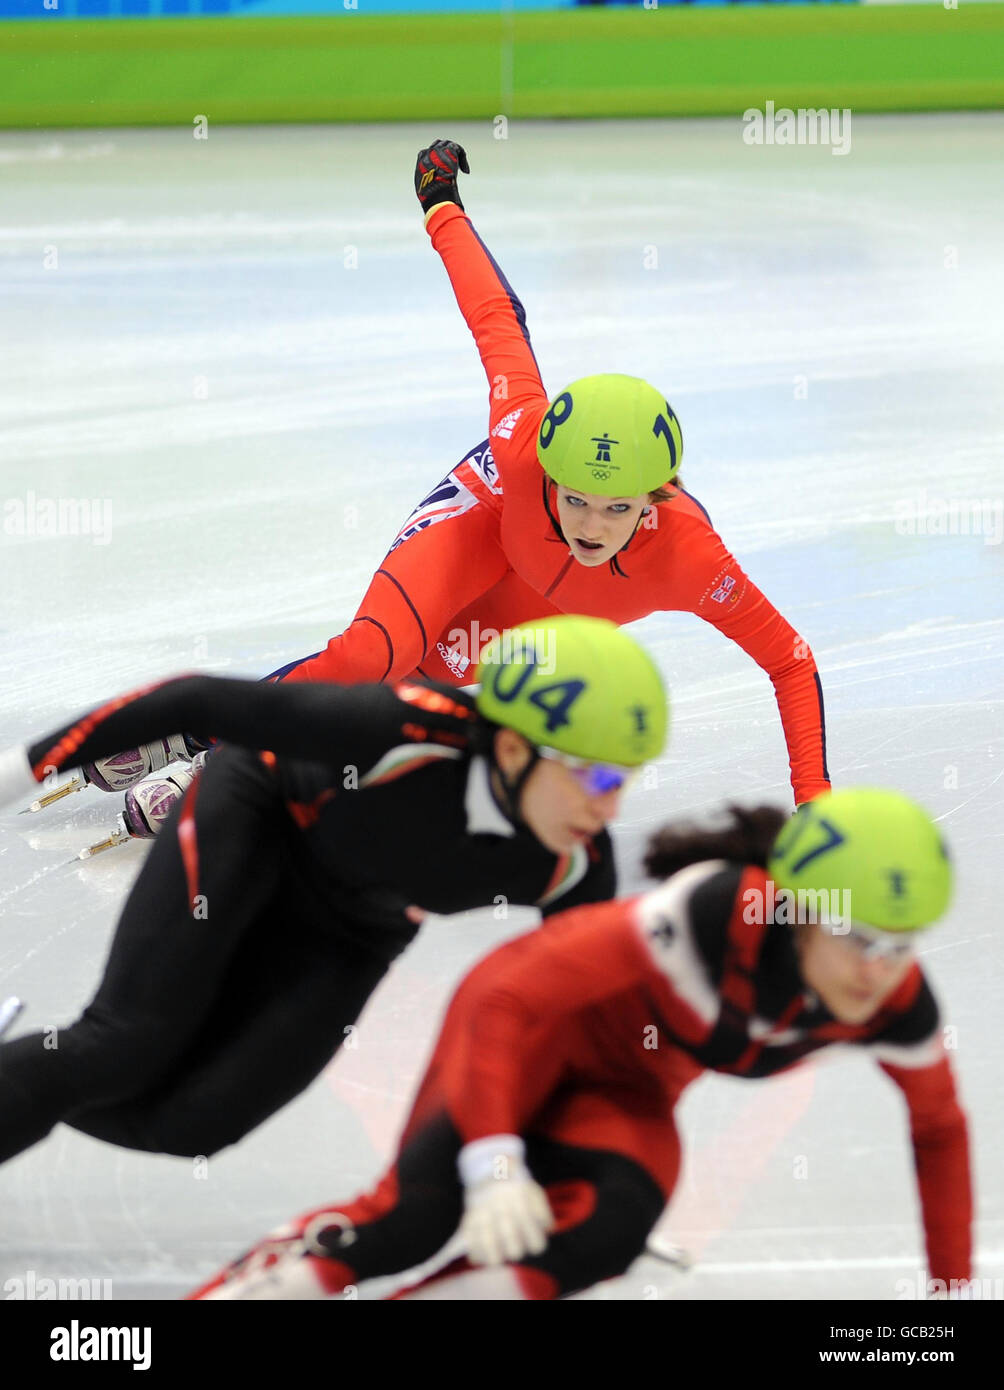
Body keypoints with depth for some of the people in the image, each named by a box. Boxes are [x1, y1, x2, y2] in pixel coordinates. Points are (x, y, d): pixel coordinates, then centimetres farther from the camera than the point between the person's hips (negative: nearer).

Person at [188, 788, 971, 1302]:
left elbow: (939, 1129, 1)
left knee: (610, 1227, -29)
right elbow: (509, 1002, -36)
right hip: (535, 1025, -5)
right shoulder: (712, 911, -37)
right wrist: (493, 1165, -46)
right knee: (423, 1209, -32)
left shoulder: (897, 1004, -21)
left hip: (628, 1090, 5)